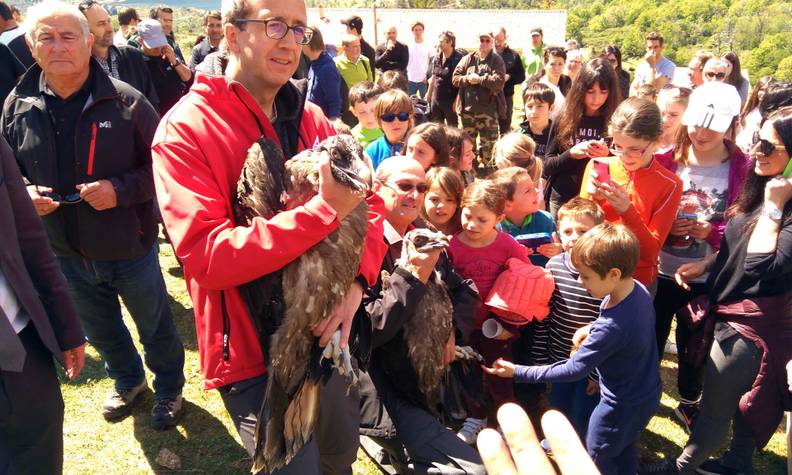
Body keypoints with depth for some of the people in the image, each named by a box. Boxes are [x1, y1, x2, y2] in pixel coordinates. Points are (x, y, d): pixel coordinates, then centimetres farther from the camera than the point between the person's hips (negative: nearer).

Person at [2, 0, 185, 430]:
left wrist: (121, 190, -26)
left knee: (155, 326, 16)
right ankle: (127, 382, 52)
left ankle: (169, 388, 42)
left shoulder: (125, 101, -15)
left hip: (129, 247, -4)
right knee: (100, 331, 25)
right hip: (64, 251, 4)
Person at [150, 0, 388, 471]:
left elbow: (368, 201, 2)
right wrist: (324, 209, -32)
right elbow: (206, 258, -26)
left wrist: (357, 278, -17)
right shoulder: (184, 130, -15)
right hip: (253, 355, -5)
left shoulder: (310, 118, 2)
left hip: (320, 334, 6)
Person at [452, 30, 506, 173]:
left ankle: (487, 166, 11)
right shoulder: (467, 59, 9)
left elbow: (499, 81, -16)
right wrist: (467, 79, -14)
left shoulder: (497, 60, -1)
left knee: (488, 142, 0)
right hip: (468, 108, 4)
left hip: (488, 109, -4)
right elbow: (455, 78, 5)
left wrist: (478, 79, -15)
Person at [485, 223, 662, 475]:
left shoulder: (610, 327, -39)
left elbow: (574, 369, -30)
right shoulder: (639, 289, -13)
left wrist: (518, 372, -25)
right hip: (647, 394, 8)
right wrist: (592, 332, -5)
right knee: (624, 451, 30)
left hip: (623, 406, -8)